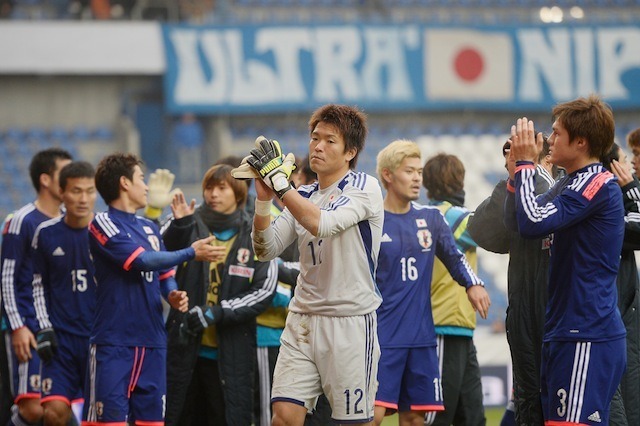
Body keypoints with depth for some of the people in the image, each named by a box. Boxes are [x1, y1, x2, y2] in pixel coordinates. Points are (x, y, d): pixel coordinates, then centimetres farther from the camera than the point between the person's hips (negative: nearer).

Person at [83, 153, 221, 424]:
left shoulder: (150, 228, 17)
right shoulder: (103, 224, -6)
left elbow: (164, 274, 23)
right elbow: (142, 260, -16)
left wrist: (173, 295, 0)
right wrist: (191, 253, -10)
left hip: (153, 341, 7)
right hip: (114, 341, -7)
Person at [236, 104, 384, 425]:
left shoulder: (365, 188, -5)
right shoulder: (302, 197, 13)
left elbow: (322, 224, -22)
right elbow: (266, 249, 5)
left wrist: (279, 181, -23)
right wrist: (264, 199, -10)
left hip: (350, 323, -5)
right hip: (302, 322, 5)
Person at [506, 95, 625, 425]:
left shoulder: (597, 184, -13)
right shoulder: (572, 184, 17)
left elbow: (532, 223, -22)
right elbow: (514, 223, 22)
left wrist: (525, 164, -11)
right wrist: (518, 168, 9)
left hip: (588, 339, -10)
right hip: (565, 335, 10)